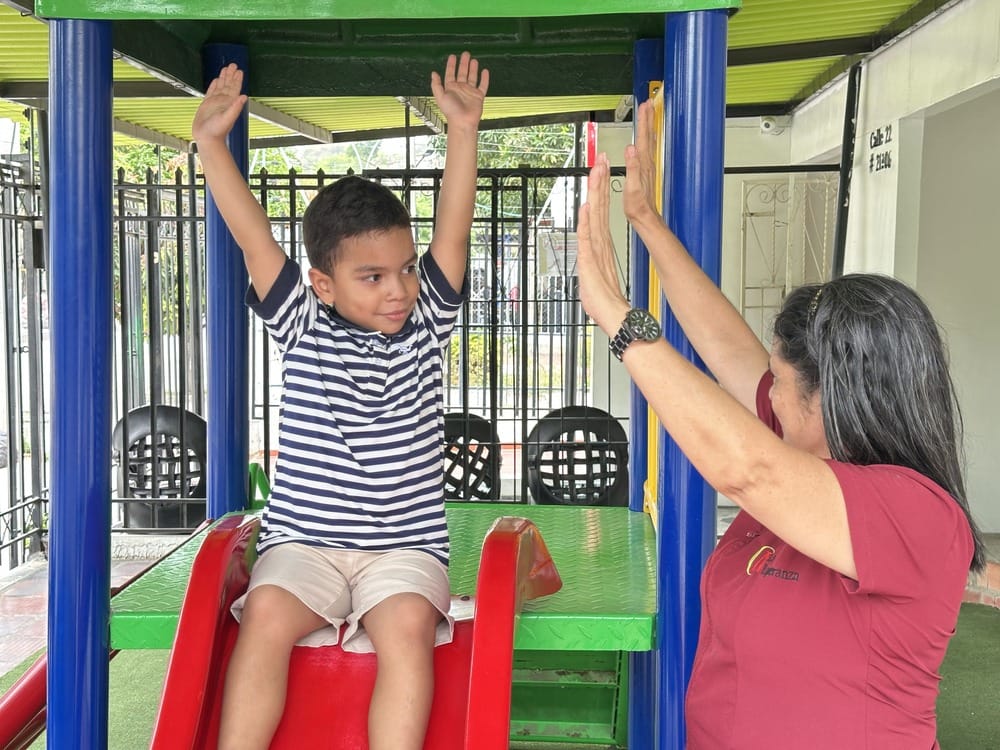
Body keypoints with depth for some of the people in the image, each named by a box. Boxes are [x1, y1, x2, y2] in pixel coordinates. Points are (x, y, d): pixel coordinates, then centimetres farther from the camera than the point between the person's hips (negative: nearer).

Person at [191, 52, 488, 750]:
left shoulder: (426, 322, 4)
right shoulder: (302, 326, 3)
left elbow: (453, 229, -6)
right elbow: (253, 235, -5)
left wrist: (464, 129, -14)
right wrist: (212, 142, -13)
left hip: (406, 545, 0)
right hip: (303, 542, 0)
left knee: (407, 622, -29)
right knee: (267, 613, -28)